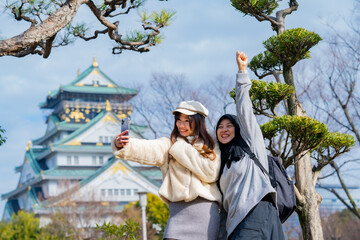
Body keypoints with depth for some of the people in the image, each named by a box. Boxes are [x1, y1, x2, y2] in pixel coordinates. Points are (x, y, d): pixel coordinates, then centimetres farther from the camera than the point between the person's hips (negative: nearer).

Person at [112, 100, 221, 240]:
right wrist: (122, 145, -29)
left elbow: (211, 173, -6)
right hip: (178, 210, 0)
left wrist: (183, 150, -3)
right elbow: (147, 150, -8)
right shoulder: (169, 145, 11)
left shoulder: (211, 147, 10)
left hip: (205, 210, 0)